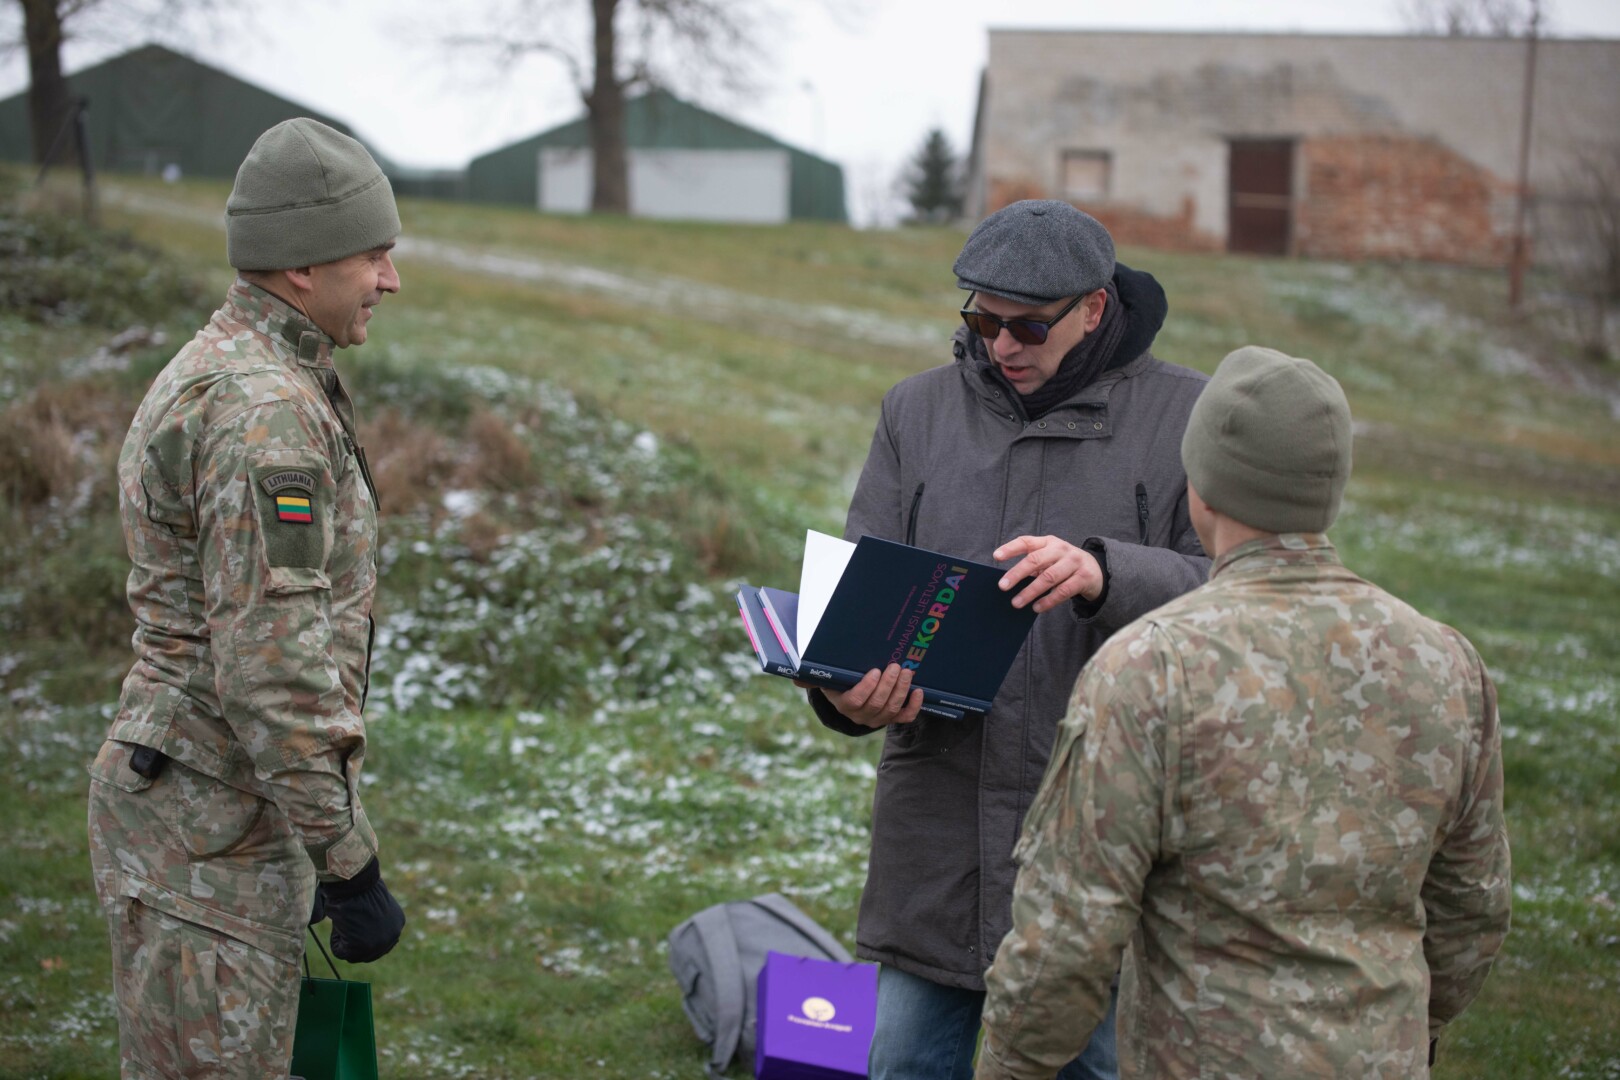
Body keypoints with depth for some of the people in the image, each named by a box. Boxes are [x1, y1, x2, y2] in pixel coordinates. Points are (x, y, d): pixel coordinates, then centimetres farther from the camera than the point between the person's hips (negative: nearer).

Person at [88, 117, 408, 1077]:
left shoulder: (211, 375, 14)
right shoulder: (265, 413, -20)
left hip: (207, 805, 10)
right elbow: (273, 671, -25)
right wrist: (351, 866, -19)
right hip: (209, 837, -10)